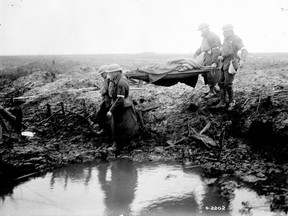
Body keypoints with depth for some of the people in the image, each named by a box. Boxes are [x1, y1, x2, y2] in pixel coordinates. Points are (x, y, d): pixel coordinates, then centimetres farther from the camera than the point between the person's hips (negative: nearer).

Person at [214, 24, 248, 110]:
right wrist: (220, 57, 5)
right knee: (221, 83, 7)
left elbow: (244, 50, -20)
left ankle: (231, 102, 8)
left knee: (228, 84, -9)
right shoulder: (226, 40, 17)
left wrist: (242, 60, -36)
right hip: (224, 64, 9)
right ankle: (222, 102, 14)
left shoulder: (236, 39, -9)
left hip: (231, 64, -9)